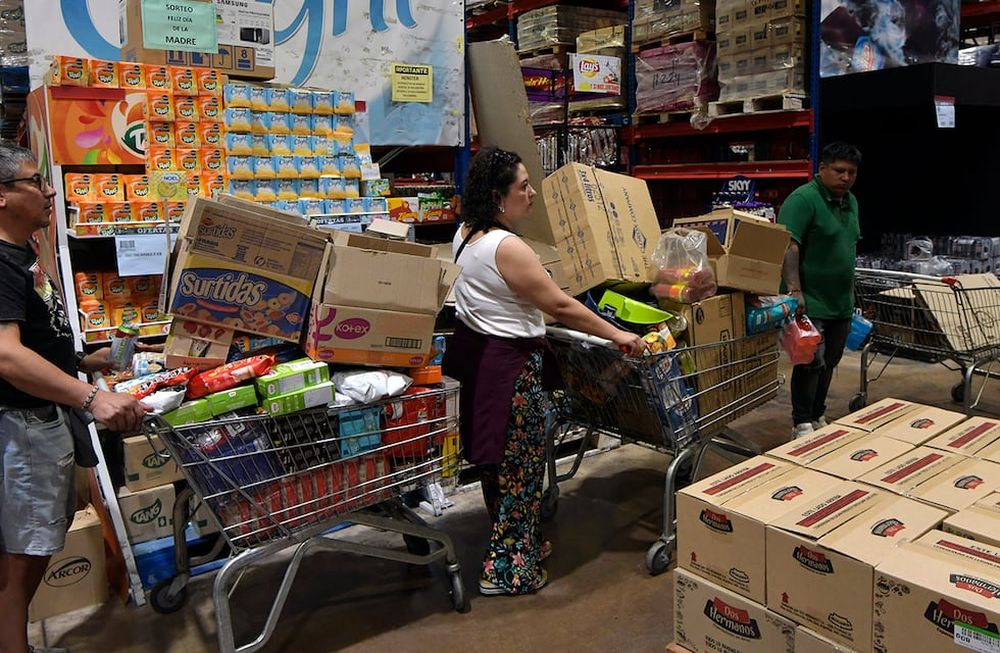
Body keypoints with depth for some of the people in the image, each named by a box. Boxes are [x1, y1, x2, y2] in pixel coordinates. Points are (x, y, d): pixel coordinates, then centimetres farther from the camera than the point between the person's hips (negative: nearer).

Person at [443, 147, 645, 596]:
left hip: (474, 352, 10)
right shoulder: (507, 248, -22)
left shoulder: (466, 234, 8)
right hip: (508, 365, -10)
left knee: (497, 459, 19)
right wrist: (617, 335, -12)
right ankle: (508, 569, 13)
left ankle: (516, 543, 35)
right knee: (521, 466, 2)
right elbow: (562, 306, -20)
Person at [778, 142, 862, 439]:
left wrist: (850, 292, 22)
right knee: (811, 363, -6)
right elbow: (788, 247, -24)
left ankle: (818, 418, 27)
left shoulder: (850, 202, 14)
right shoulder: (803, 199, -14)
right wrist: (794, 290, -32)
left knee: (829, 364, 14)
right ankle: (802, 425, 6)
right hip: (810, 303, -8)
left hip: (841, 303, 8)